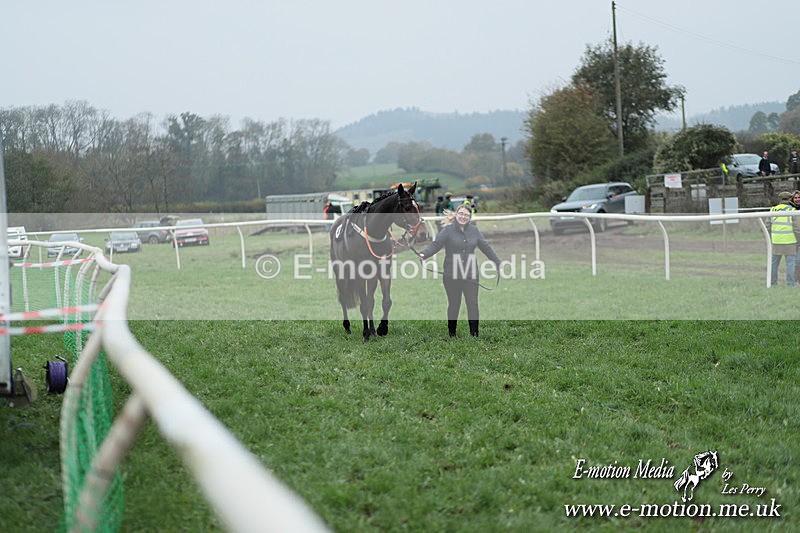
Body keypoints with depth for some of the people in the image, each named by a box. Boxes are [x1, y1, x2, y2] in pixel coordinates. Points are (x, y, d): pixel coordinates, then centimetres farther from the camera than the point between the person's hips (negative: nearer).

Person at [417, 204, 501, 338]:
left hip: (470, 275, 2)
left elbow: (486, 247, 12)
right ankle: (452, 334, 18)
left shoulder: (474, 230, 9)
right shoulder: (448, 230, -2)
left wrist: (499, 263, 11)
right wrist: (424, 254, -31)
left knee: (473, 304, -2)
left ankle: (474, 334, 3)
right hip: (451, 275, -2)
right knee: (454, 305, 6)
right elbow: (436, 244, -13)